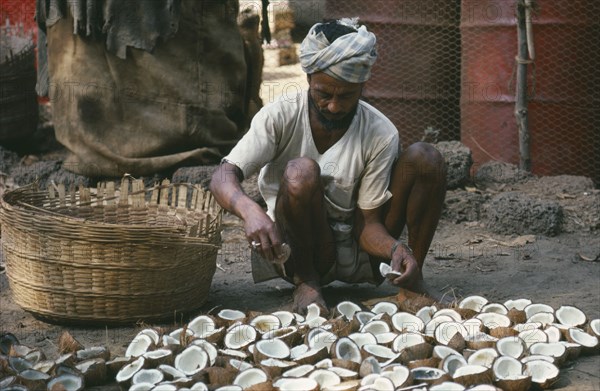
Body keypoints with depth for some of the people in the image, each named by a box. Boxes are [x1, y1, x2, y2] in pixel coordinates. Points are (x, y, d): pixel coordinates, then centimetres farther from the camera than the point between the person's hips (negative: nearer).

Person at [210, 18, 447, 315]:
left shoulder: (381, 134, -10)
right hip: (299, 251, -2)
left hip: (359, 256, 2)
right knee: (302, 172, -33)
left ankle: (413, 278, -5)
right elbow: (223, 177, -24)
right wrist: (250, 211, -47)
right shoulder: (280, 116, -14)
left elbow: (368, 223, -10)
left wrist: (397, 250, -33)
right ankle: (306, 281, -14)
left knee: (425, 159, -16)